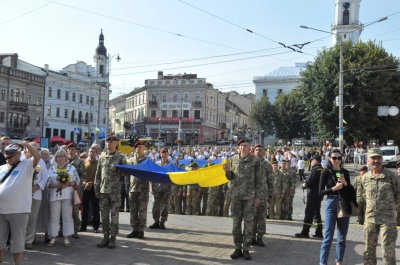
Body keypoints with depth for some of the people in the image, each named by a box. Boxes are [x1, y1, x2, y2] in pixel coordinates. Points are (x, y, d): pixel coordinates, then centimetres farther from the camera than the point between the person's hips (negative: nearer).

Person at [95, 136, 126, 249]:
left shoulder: (121, 157, 0)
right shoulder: (102, 157, 11)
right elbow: (98, 174, 11)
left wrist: (116, 170, -19)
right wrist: (96, 189, 8)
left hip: (115, 190, -4)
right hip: (103, 190, 4)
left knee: (114, 214, 0)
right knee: (104, 215, 7)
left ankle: (113, 238, 9)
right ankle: (105, 237, 17)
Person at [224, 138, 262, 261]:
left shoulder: (255, 160, -3)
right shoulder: (234, 159, 4)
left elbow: (259, 180, -1)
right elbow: (231, 178, 11)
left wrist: (258, 196, -4)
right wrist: (227, 170, -10)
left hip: (250, 196, -2)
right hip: (236, 195, 3)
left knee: (249, 223, 2)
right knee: (236, 223, 6)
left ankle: (246, 249, 12)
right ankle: (238, 248, 16)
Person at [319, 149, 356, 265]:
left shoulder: (345, 172, 4)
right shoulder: (326, 172, -6)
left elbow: (351, 190, 9)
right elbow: (321, 192, -8)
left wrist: (345, 183, -9)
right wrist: (334, 188, -20)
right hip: (331, 204, -4)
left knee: (342, 237, 11)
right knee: (328, 236, -6)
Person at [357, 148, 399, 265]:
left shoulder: (391, 176, -6)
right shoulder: (365, 177, 4)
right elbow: (360, 196, 16)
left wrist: (390, 206, 1)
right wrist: (370, 205, 8)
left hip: (388, 219, -4)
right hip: (370, 218, 4)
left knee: (388, 249, -2)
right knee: (369, 249, 15)